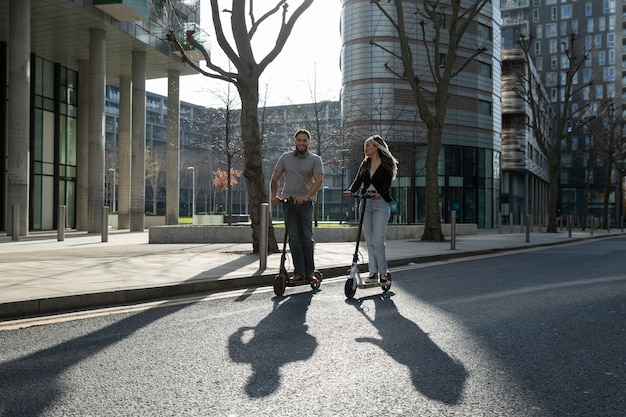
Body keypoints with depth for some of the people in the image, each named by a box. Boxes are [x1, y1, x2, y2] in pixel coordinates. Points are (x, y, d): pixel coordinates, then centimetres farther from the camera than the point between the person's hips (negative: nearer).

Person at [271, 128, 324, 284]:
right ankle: (298, 272, 4)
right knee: (294, 238, 1)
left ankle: (310, 272, 7)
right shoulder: (285, 157, 11)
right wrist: (274, 195, -2)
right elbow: (275, 178, 14)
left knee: (307, 238, 0)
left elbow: (318, 180, -9)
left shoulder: (315, 159, 3)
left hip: (305, 202, -2)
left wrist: (306, 197, -23)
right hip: (288, 201, 2)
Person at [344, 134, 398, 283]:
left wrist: (379, 193, -32)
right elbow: (358, 180, 3)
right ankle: (373, 272, 10)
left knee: (378, 240, -11)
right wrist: (350, 191, -17)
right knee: (369, 241, 5)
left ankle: (383, 272, 3)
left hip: (380, 204, -5)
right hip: (365, 203, 5)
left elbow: (387, 183, -12)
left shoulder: (387, 164, 0)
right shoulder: (365, 164, 15)